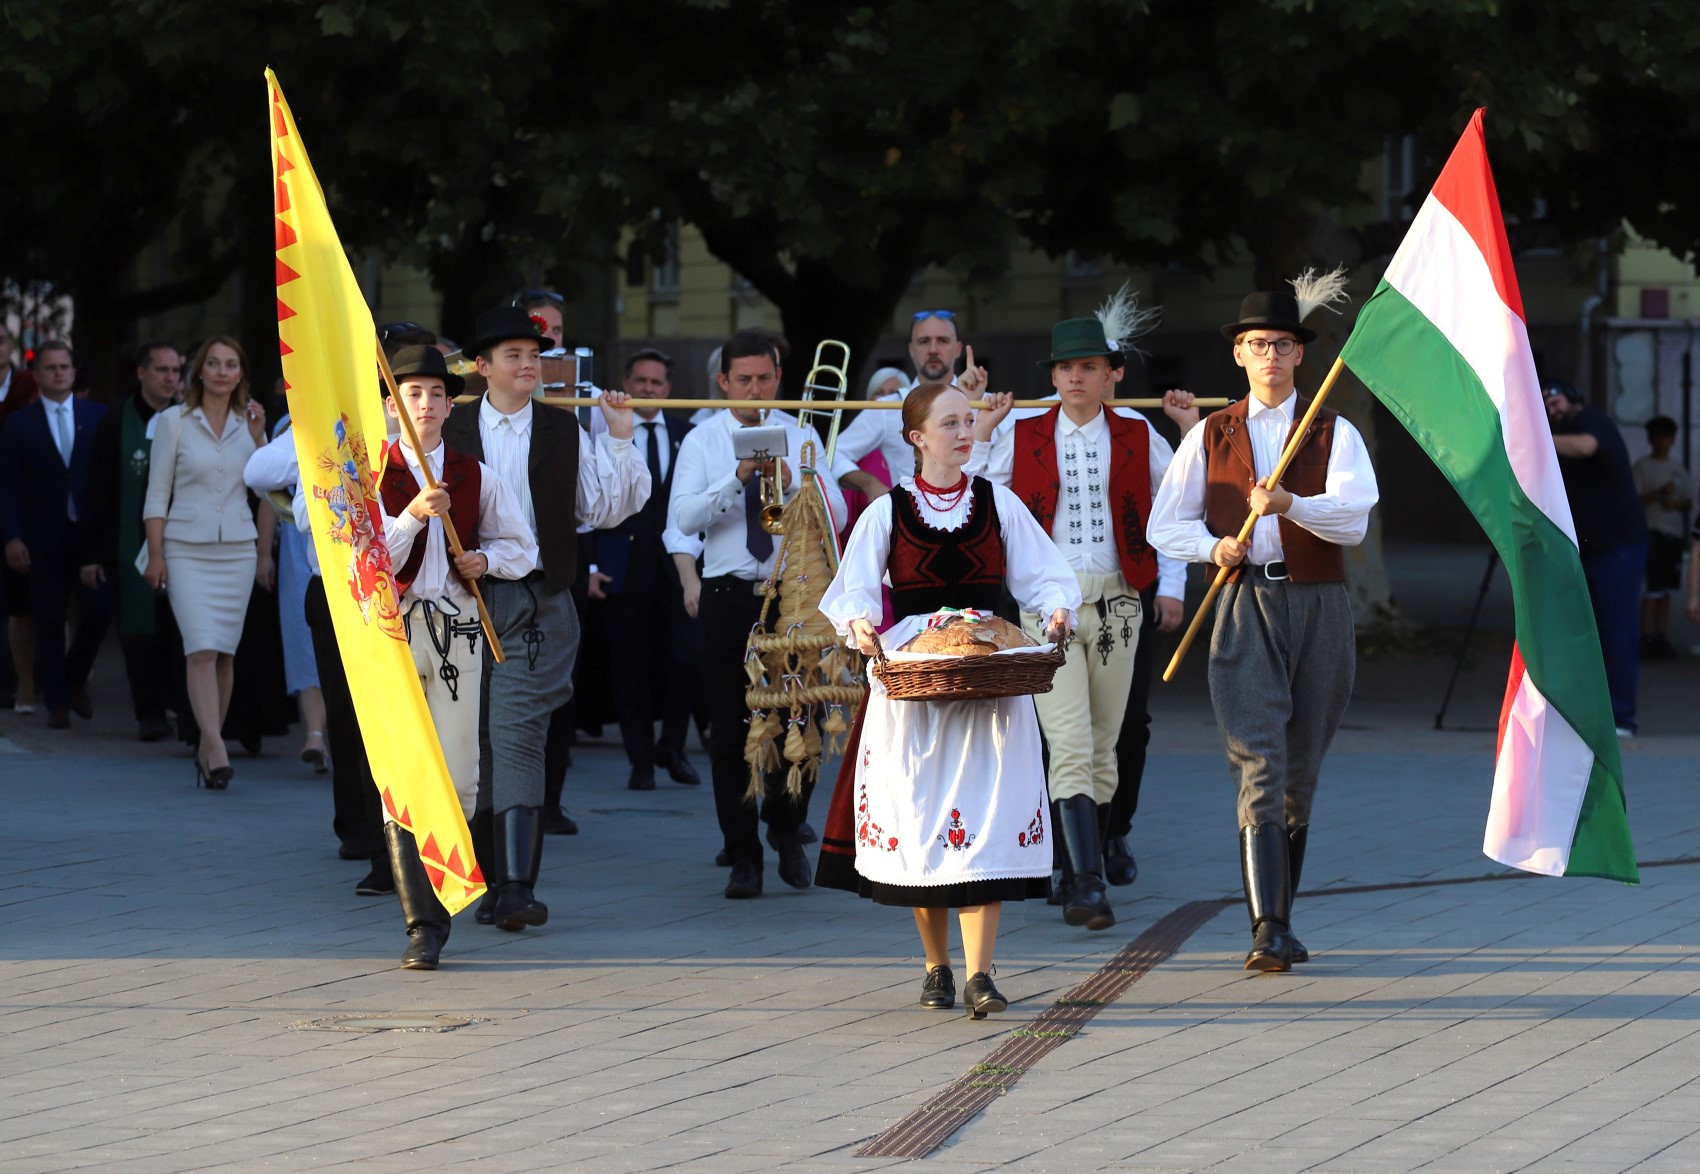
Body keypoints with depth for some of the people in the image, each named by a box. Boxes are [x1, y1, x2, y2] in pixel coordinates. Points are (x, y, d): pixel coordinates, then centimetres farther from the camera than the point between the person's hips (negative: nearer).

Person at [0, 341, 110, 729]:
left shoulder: (99, 416, 7)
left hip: (90, 533, 0)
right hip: (44, 538, 0)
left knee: (97, 611, -7)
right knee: (48, 624, 2)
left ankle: (75, 678, 19)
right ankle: (57, 702, 11)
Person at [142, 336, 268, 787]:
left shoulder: (248, 423, 9)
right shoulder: (174, 421, 1)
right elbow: (157, 492, 2)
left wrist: (258, 437, -7)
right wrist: (155, 554, -4)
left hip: (237, 550, 3)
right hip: (187, 549, -3)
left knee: (225, 652, 4)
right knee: (201, 647, -15)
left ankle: (207, 749, 14)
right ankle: (216, 750, -23)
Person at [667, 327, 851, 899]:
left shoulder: (801, 437, 7)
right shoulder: (702, 442, 3)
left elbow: (836, 511, -4)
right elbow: (683, 518, -10)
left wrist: (790, 480, -21)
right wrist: (738, 478, -22)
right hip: (727, 595, 0)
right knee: (729, 731, 3)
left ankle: (786, 830, 23)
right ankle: (743, 858, 12)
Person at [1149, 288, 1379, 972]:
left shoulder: (1334, 433, 8)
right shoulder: (1210, 436, 12)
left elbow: (1354, 513, -9)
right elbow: (1164, 525, 12)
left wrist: (1291, 505, -27)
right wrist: (1213, 545, -8)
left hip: (1318, 607, 1)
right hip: (1244, 607, -1)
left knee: (1301, 773, 8)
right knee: (1260, 767, -14)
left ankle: (1280, 922, 21)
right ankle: (1269, 932, -21)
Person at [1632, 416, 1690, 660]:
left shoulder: (1678, 468, 17)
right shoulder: (1643, 466, 1)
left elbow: (1689, 500, 16)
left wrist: (1676, 504, -5)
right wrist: (1659, 493, -18)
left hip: (1674, 532, 5)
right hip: (1653, 531, -5)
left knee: (1666, 588, 5)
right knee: (1653, 588, -12)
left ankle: (1662, 637, 9)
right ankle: (1646, 638, -12)